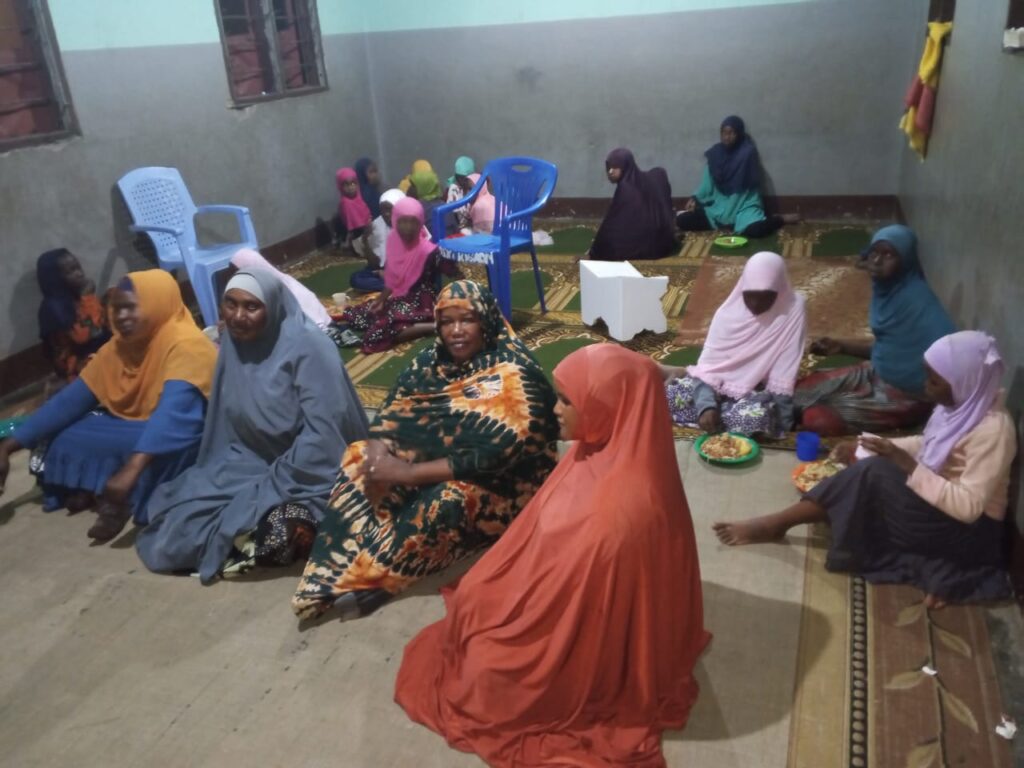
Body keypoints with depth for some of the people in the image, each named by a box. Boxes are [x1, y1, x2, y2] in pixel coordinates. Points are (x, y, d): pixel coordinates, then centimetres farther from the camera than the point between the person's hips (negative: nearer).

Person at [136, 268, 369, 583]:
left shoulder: (307, 347, -19)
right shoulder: (232, 344, 2)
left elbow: (322, 432, -22)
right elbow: (228, 422, 11)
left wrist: (274, 486, -20)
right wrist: (212, 476, 5)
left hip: (306, 471, -6)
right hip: (252, 462, 6)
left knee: (277, 535, -30)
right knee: (178, 515, -9)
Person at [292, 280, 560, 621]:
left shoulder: (514, 374, -22)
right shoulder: (433, 361, -1)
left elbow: (493, 456, -29)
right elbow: (393, 412, 0)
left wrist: (408, 472, -31)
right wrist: (378, 451, -24)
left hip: (502, 480, -7)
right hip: (436, 456, 7)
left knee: (447, 499, -36)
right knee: (360, 458, -9)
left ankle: (376, 576, -19)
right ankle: (340, 569, -16)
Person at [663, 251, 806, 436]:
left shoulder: (793, 309, -15)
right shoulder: (728, 312, -11)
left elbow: (784, 373, -16)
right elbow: (708, 365, -14)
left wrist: (780, 418, -20)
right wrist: (707, 405, -30)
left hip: (756, 391, 0)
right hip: (718, 384, 0)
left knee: (759, 415, -36)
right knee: (667, 394, -26)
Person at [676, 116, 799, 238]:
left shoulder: (748, 152, -11)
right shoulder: (715, 153, 4)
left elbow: (752, 184, -9)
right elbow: (708, 183, 9)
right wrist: (695, 198, -6)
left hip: (743, 206, -5)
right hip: (718, 206, 5)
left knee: (756, 229, -36)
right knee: (682, 220, -11)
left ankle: (781, 219, 1)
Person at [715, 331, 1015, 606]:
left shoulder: (992, 430, -26)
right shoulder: (963, 403, 0)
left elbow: (967, 506, -29)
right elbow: (927, 445, 15)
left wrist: (907, 464, -31)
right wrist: (869, 447, 2)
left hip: (968, 530, -10)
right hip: (935, 505, 10)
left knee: (874, 474, -27)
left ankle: (777, 523, -18)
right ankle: (935, 568, -12)